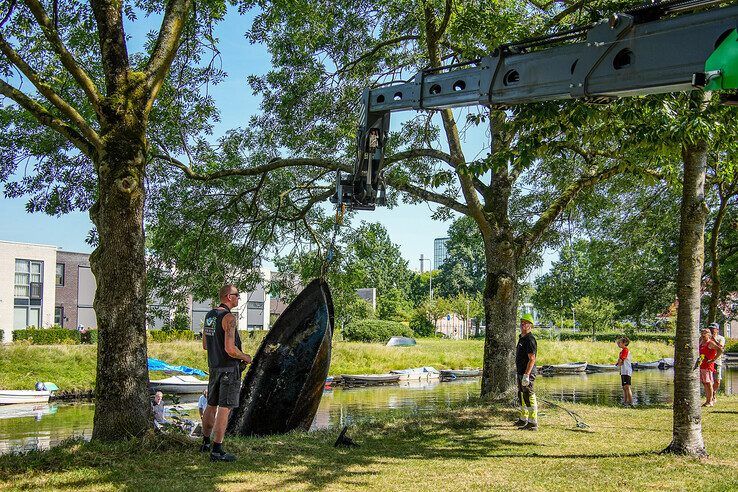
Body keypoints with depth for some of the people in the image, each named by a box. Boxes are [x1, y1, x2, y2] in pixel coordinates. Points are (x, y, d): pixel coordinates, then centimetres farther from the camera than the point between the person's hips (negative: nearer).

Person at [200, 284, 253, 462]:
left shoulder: (209, 316, 10)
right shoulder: (229, 318, -18)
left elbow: (205, 345, 17)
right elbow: (230, 349, -24)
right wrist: (245, 357, -7)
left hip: (214, 367, 9)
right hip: (229, 369, -9)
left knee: (211, 406, 19)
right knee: (224, 409, -6)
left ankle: (206, 443, 30)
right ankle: (217, 450, -5)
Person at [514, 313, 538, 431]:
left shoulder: (530, 340, -17)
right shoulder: (521, 338, 15)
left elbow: (532, 359, -24)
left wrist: (526, 375, -29)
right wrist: (517, 366, 36)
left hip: (527, 373, -11)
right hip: (520, 372, 11)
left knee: (529, 397, -9)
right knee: (521, 396, 20)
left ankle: (533, 423, -6)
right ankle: (523, 419, 33)